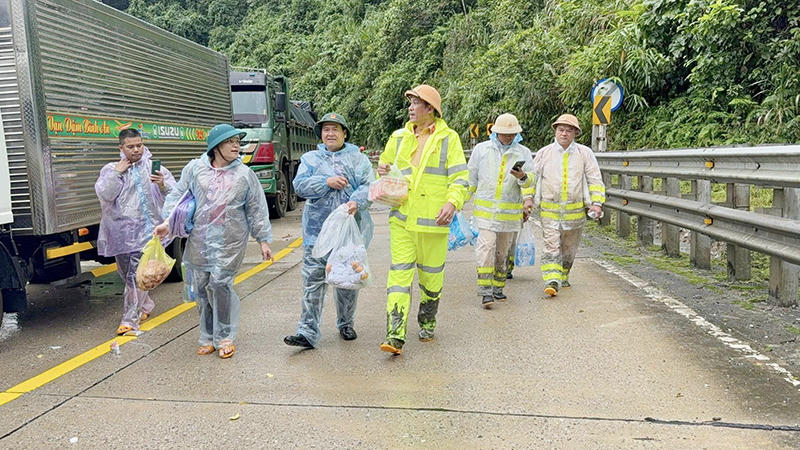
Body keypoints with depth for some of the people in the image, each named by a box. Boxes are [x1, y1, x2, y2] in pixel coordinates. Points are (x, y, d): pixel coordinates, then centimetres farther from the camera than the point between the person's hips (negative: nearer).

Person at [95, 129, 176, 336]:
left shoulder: (154, 168, 3)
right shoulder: (111, 169, 8)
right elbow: (105, 194, -6)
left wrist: (163, 185, -23)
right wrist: (117, 173, -10)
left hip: (144, 230, -4)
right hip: (119, 231, 4)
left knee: (136, 276, -11)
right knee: (126, 274, 15)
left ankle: (130, 320, -7)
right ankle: (145, 305, 36)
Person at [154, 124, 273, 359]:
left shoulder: (244, 174, 4)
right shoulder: (195, 169, 5)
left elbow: (256, 209, 6)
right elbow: (178, 196, 8)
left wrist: (263, 240, 5)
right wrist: (167, 222, -5)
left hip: (230, 241, -2)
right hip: (199, 240, 2)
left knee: (220, 284, -11)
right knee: (201, 287, 6)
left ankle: (225, 337, 7)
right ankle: (208, 337, 22)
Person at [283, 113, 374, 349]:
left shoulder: (358, 158, 8)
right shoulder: (310, 159, 13)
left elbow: (369, 186, -4)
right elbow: (299, 185, 0)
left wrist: (356, 202, -24)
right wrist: (327, 182, -13)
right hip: (317, 229, 1)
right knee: (313, 279, -5)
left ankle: (346, 324, 28)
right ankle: (308, 332, -2)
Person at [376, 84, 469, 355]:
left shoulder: (448, 138, 3)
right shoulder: (399, 137, 12)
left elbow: (460, 177, -2)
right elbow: (386, 166, 25)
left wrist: (452, 202, -19)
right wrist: (382, 171, 0)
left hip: (433, 219, -2)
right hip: (402, 217, 2)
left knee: (431, 275, 10)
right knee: (399, 272, -7)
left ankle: (427, 323, 32)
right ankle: (395, 335, -9)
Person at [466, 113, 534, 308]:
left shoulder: (523, 153, 8)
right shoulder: (481, 149, 6)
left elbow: (530, 180, 2)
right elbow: (471, 177, 13)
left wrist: (522, 177, -21)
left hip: (510, 210, 2)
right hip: (485, 207, -2)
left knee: (503, 250, 10)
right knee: (486, 246, -13)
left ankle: (498, 287, 24)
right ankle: (485, 291, -12)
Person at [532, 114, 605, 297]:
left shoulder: (585, 153, 3)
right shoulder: (543, 153, 4)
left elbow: (595, 180, 4)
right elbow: (533, 179, 10)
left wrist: (597, 202, -8)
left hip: (575, 211, 1)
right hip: (549, 210, -1)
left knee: (569, 248, 14)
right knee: (551, 246, -11)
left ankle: (563, 276, 34)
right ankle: (551, 281, -14)